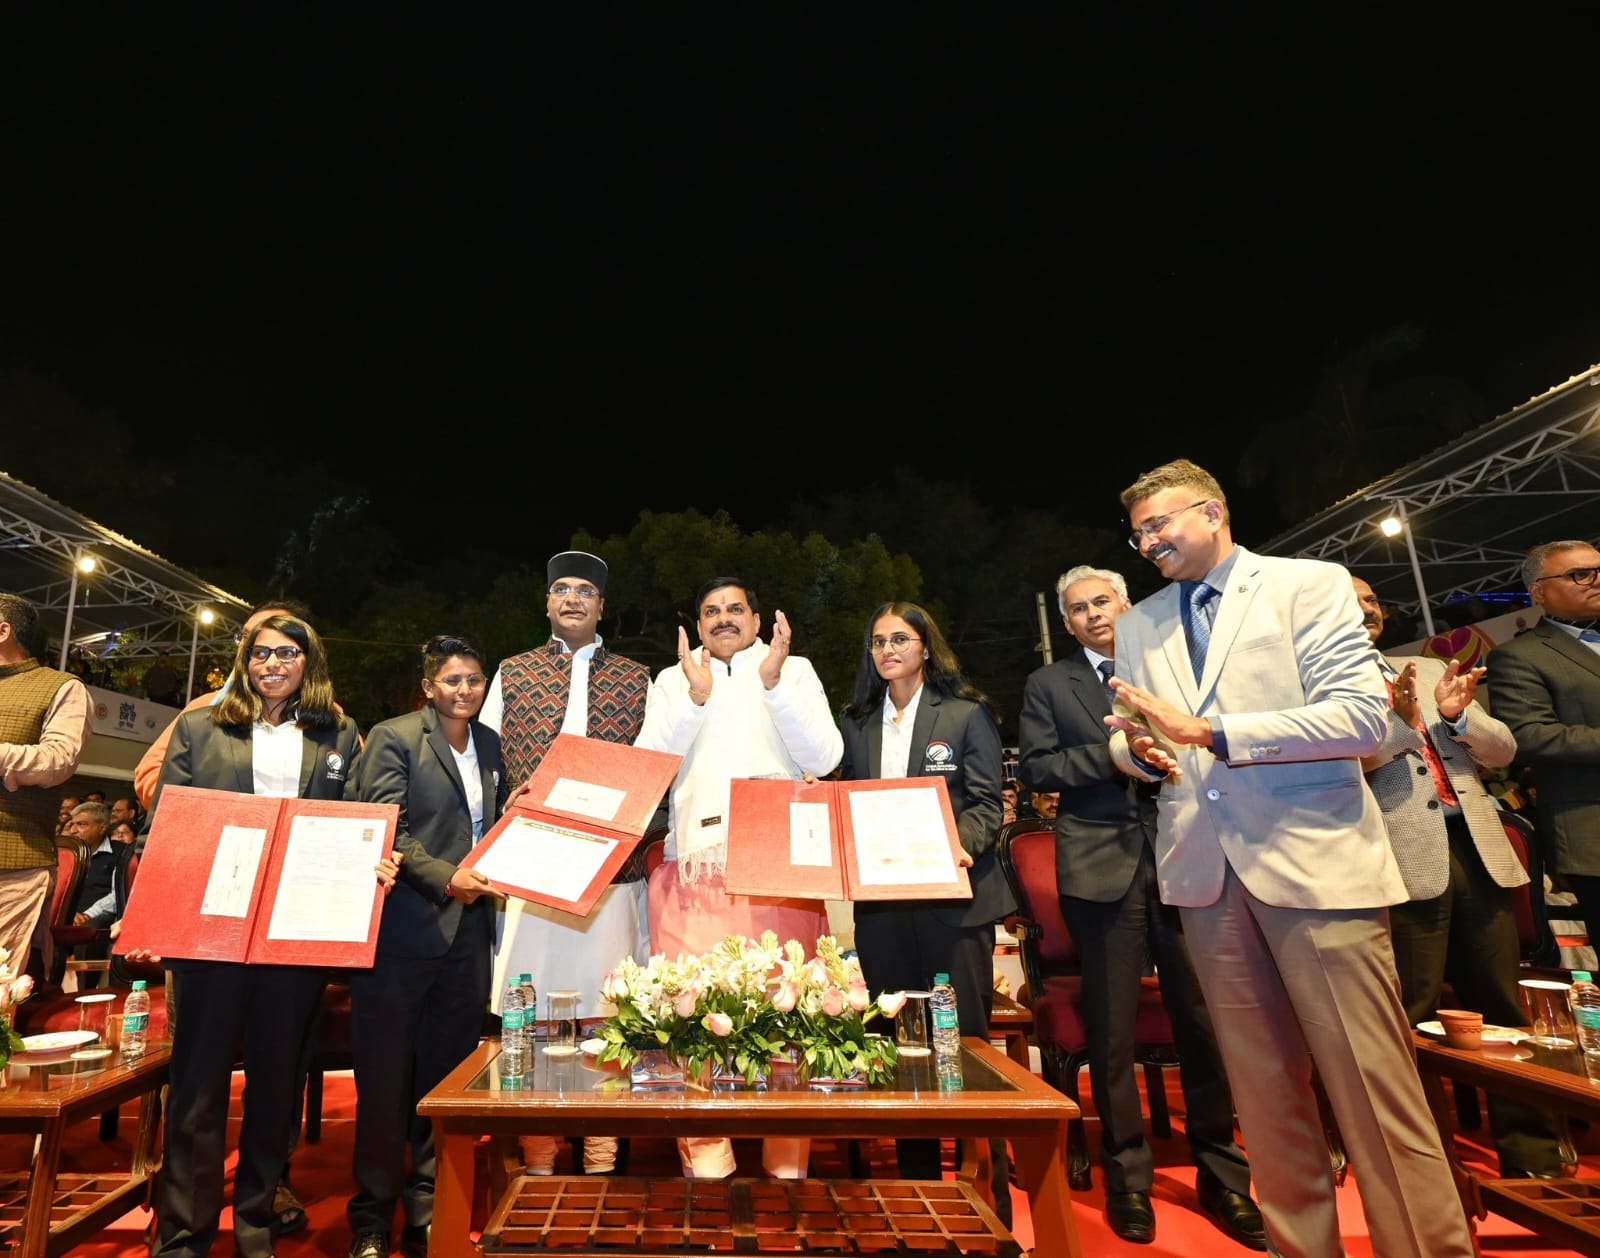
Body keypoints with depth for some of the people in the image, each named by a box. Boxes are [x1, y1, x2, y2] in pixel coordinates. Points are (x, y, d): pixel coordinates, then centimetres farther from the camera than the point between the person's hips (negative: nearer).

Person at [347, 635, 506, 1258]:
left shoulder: (489, 744, 12)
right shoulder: (393, 737, -4)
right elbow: (385, 831, -12)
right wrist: (445, 878, -23)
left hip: (467, 931, 5)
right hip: (404, 927, -4)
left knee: (446, 1077, 12)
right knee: (385, 1078, 8)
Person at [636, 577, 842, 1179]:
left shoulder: (796, 671, 12)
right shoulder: (672, 680, 16)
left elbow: (823, 757, 0)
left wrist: (774, 682, -11)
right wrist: (695, 697, -9)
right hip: (694, 865, 1)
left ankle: (788, 1161, 13)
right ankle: (705, 1152, 9)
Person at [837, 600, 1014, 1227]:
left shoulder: (968, 713, 1)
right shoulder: (856, 722, 12)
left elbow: (987, 803, -3)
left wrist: (961, 845, -21)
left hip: (952, 894, -3)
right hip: (880, 900, 4)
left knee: (965, 1038, 0)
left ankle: (990, 1195, 17)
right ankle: (916, 1185, 28)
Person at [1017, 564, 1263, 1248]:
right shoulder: (1047, 684, 9)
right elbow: (1036, 766, -1)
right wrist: (1111, 757, -13)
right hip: (1102, 864, -1)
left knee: (1203, 1017, 6)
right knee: (1112, 1026, 6)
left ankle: (1221, 1173, 24)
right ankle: (1127, 1176, 23)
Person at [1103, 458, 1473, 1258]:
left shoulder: (1310, 585, -1)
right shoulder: (1138, 625, 14)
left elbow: (1364, 717, -11)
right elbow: (1130, 739, 18)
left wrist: (1207, 731, -18)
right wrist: (1139, 750, -7)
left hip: (1315, 861, -4)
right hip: (1205, 870, 5)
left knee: (1373, 1087, 0)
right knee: (1263, 1089, 13)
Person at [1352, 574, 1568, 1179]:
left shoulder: (1432, 669, 18)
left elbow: (1503, 751, 14)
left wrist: (1457, 715, -7)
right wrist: (1399, 721, -25)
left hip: (1479, 850, 6)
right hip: (1406, 859, -6)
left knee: (1504, 1014, 13)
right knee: (1408, 1021, 0)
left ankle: (1535, 1159, 24)